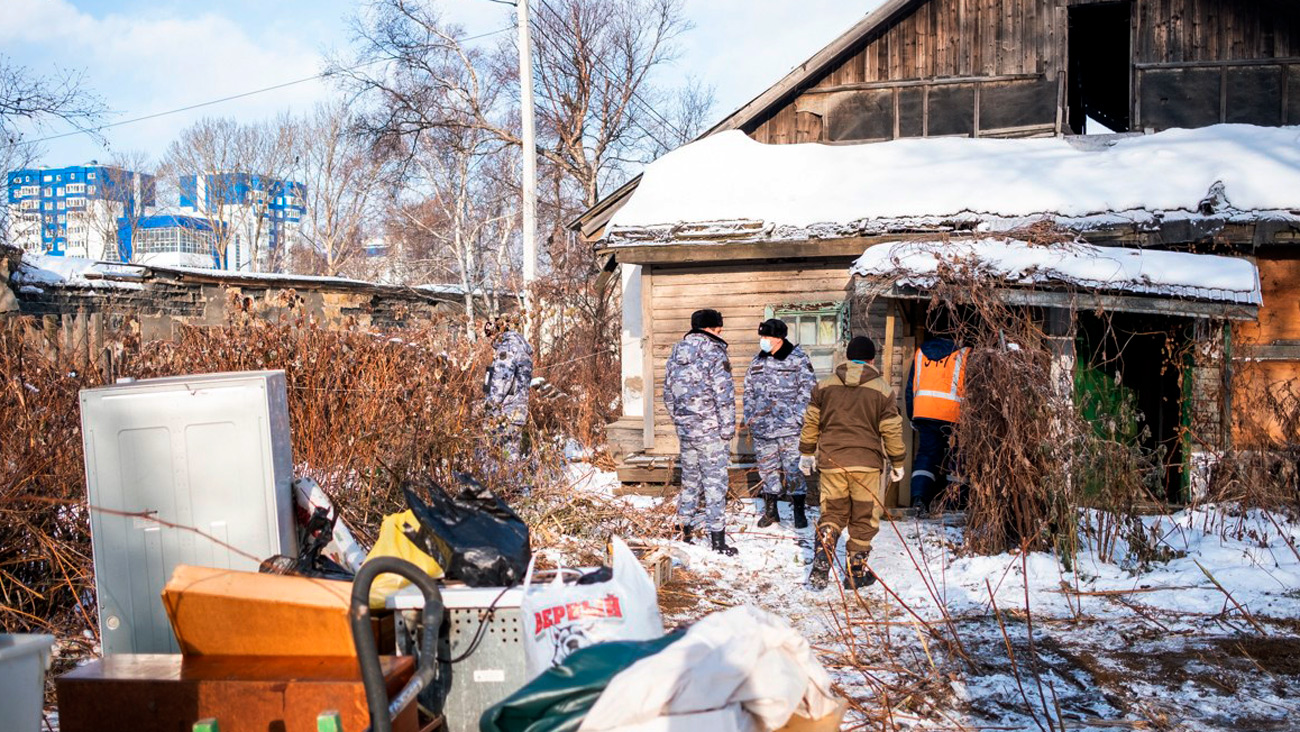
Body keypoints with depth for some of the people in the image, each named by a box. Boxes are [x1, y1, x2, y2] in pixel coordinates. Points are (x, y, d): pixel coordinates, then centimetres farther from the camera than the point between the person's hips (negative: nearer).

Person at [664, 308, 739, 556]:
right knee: (714, 482, 0)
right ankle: (718, 540, 3)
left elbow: (668, 392, 14)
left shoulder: (676, 353, 9)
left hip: (685, 428, 6)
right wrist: (728, 428, -9)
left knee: (689, 479, 18)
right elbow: (725, 396, -16)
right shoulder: (714, 354, -13)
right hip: (710, 429, -6)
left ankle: (684, 531, 24)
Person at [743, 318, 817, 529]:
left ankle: (799, 511, 7)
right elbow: (749, 391, 20)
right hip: (761, 426, 5)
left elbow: (808, 389, -6)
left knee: (792, 468, -5)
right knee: (767, 468, 11)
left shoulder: (798, 359, -3)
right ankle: (770, 511, 22)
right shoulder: (757, 361, 13)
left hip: (788, 427, -5)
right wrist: (748, 417, 13)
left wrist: (797, 417, -12)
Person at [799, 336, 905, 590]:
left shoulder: (825, 385, 6)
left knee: (832, 513, 13)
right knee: (863, 519, 9)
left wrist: (806, 453, 19)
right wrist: (897, 463, 11)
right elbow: (892, 430, 0)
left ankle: (820, 568, -3)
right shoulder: (882, 390, -1)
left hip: (831, 462, 2)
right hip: (866, 463, -2)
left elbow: (811, 422, 8)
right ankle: (856, 572, 15)